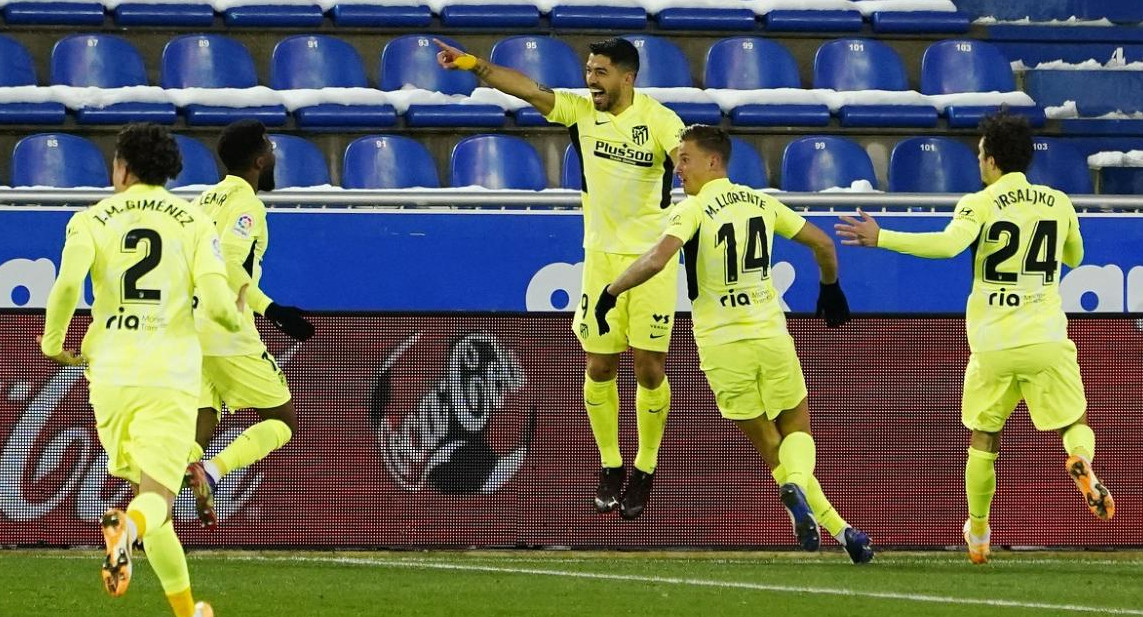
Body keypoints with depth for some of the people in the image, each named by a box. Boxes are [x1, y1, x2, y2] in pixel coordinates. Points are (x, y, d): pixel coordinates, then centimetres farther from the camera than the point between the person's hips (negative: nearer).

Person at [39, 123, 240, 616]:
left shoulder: (92, 220, 5)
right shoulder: (194, 223, 5)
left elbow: (67, 284, -13)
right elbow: (217, 303, -7)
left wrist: (53, 344, 4)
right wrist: (234, 316, 18)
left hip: (111, 374, 2)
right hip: (171, 376, -2)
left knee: (146, 485, 16)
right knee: (157, 495, -7)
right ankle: (127, 528, -44)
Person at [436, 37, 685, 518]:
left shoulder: (658, 119, -11)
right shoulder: (581, 111, 0)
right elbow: (529, 89, -7)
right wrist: (474, 65, -18)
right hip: (601, 257, 4)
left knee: (649, 368, -1)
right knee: (599, 367, 3)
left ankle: (644, 472, 14)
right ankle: (610, 467, 19)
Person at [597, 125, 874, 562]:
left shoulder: (693, 209, -7)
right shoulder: (761, 202, 9)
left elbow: (656, 260, -23)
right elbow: (822, 244, 17)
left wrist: (611, 292, -11)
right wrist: (830, 288, 35)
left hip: (722, 346, -2)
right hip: (770, 335, 3)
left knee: (769, 446, 10)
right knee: (797, 429, 14)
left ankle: (837, 527, -5)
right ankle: (797, 485, -22)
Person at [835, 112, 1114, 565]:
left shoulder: (981, 205, -5)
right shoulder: (1058, 203, 7)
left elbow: (948, 244, -24)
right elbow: (1075, 257, 25)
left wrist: (881, 238, -19)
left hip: (993, 345, -1)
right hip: (1047, 341, 1)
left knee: (984, 437, 16)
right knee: (1075, 423, 12)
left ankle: (978, 533, 21)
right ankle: (1081, 462, -24)